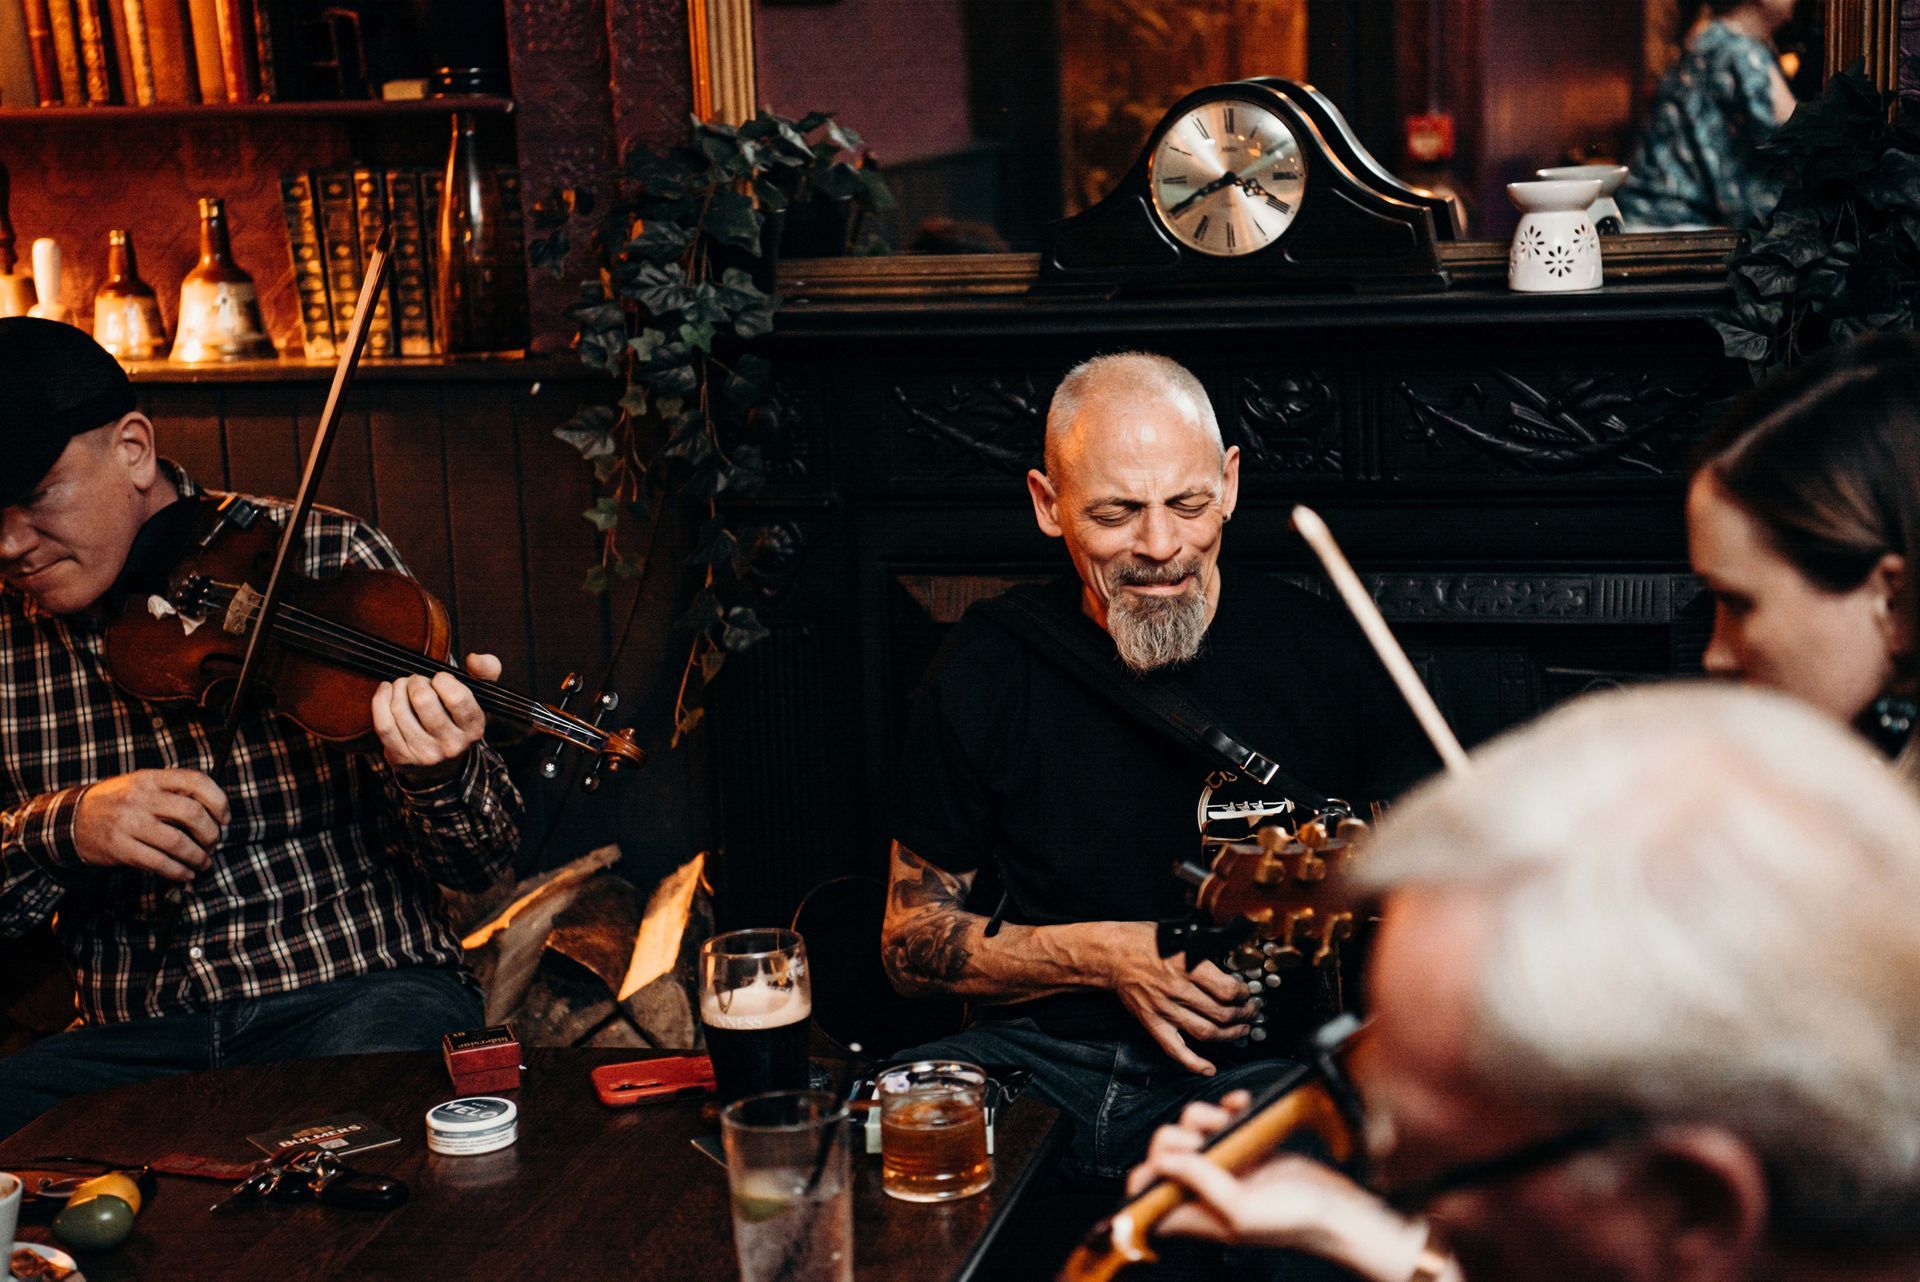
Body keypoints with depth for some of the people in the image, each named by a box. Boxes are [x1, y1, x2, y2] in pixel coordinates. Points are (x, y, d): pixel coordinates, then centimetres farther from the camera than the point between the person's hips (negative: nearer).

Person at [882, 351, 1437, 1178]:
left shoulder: (1325, 654, 1)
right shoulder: (987, 667, 2)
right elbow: (913, 940, 7)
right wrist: (1103, 955, -9)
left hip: (1263, 1068, -1)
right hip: (1033, 1061, 1)